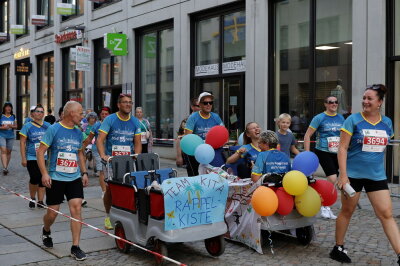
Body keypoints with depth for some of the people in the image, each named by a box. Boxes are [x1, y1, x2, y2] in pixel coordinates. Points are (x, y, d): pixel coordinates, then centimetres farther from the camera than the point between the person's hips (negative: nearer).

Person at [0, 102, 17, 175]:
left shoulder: (13, 117, 8)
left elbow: (16, 126, 9)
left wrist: (11, 126, -11)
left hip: (10, 136, 3)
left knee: (9, 151, 7)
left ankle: (6, 167, 21)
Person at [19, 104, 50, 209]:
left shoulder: (47, 126, 8)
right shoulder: (27, 126, 0)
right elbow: (22, 143, -2)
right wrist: (23, 158, -8)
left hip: (45, 157, 3)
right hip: (32, 158, -3)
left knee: (42, 180, 4)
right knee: (34, 178, -11)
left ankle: (40, 201, 14)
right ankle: (32, 199, 13)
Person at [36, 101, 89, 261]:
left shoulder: (78, 132, 9)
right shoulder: (54, 129, -8)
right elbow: (40, 151, -9)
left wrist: (84, 172, 12)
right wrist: (44, 173, -17)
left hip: (75, 178, 4)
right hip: (55, 178, -4)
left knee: (76, 209, -8)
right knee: (53, 213, 6)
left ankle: (75, 248, -2)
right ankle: (46, 231, 41)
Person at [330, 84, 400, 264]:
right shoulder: (353, 120, -8)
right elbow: (342, 148, -11)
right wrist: (343, 174, -18)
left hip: (377, 175, 4)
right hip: (353, 174, -3)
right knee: (347, 211, 8)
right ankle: (338, 248, 25)